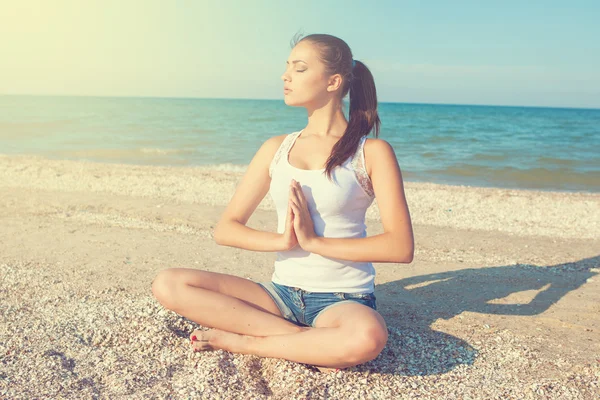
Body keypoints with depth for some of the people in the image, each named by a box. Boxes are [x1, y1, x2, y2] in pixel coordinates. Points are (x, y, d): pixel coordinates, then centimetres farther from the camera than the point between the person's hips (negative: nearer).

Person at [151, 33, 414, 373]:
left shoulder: (372, 152, -3)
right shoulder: (277, 148, 9)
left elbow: (401, 247, -13)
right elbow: (225, 230, 6)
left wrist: (314, 241, -15)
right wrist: (283, 240, -12)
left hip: (343, 300, -4)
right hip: (282, 294, 4)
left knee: (368, 337, -39)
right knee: (168, 284, -14)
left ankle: (241, 341, -14)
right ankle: (313, 345, -15)